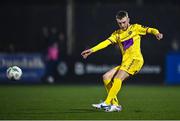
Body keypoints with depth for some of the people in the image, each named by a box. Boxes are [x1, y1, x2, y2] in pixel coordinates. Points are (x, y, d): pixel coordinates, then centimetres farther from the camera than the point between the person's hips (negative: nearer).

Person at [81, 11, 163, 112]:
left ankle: (107, 103, -27)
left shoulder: (135, 28, 7)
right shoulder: (117, 34, 18)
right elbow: (106, 42, 6)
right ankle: (115, 104, -2)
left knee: (118, 78, -24)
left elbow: (148, 30, -5)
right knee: (106, 77, -2)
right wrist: (92, 50, -8)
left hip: (135, 59, -7)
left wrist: (157, 33, -28)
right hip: (125, 62, 7)